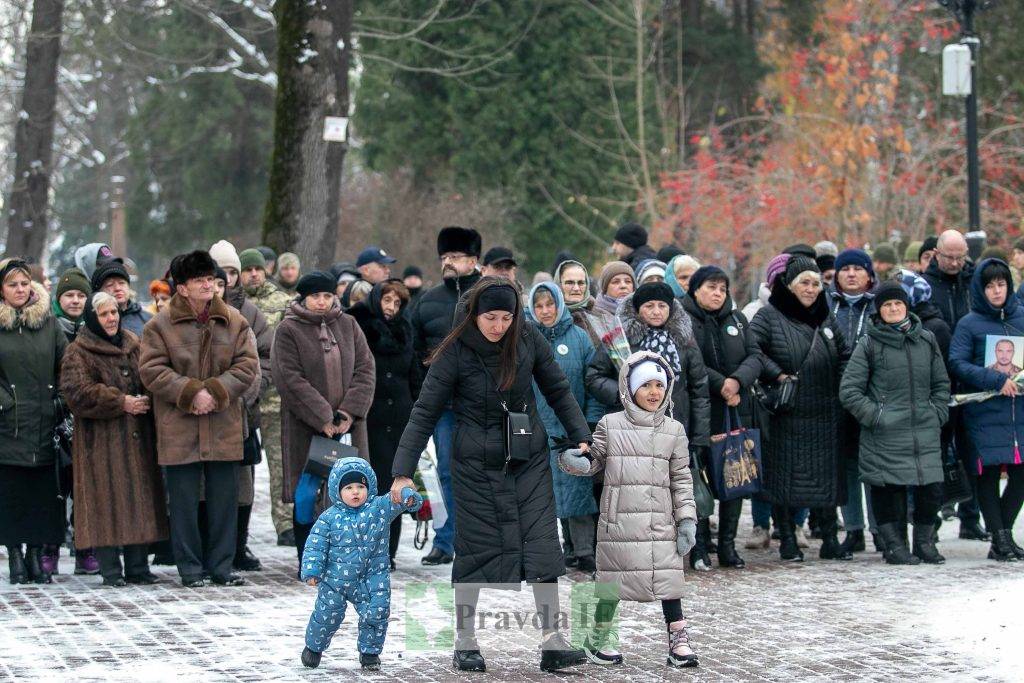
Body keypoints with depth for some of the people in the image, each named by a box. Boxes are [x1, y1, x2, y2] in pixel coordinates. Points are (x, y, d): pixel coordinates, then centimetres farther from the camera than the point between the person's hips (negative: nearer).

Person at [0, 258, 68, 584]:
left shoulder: (48, 322, 10)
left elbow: (66, 367, 11)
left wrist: (60, 403, 3)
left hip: (44, 423, 2)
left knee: (43, 492, 2)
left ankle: (36, 552, 9)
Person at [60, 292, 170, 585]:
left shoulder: (134, 346, 17)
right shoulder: (78, 353, -2)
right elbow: (78, 393, -13)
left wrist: (146, 402, -1)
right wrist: (121, 402, -14)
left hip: (138, 438, 5)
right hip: (102, 441, -5)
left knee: (139, 500, 4)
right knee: (107, 502, -7)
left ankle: (138, 566, 10)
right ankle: (110, 569, -2)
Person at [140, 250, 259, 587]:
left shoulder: (235, 322, 6)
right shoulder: (161, 325, -2)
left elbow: (247, 366, 2)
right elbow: (151, 370, -7)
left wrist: (215, 391, -12)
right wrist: (191, 393, -15)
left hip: (224, 426, 3)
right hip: (179, 427, -3)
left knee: (224, 497, 7)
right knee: (184, 500, 2)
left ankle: (220, 566, 17)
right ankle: (190, 568, 12)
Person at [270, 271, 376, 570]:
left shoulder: (348, 326, 10)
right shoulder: (288, 330, -2)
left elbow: (365, 368, 5)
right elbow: (290, 379, -10)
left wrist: (350, 412, -9)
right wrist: (323, 419, -16)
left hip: (347, 422, 3)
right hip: (304, 427, -3)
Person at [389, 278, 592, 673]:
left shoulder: (529, 340, -5)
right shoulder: (455, 353, -13)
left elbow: (558, 391, 8)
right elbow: (425, 413, -12)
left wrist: (581, 436, 0)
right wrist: (403, 472, -17)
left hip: (530, 462, 3)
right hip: (478, 466, -3)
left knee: (543, 547, -4)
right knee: (475, 551, 2)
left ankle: (552, 643, -1)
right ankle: (464, 642, 15)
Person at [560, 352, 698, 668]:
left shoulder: (674, 431, 8)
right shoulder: (610, 425, 3)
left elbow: (682, 479, 9)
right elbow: (595, 460, 10)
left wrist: (687, 519, 3)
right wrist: (577, 463, -13)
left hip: (660, 521, 1)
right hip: (619, 520, -1)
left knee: (667, 579, -3)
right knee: (613, 581, 6)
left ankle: (678, 640, 3)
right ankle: (596, 639, 19)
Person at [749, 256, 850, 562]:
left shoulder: (826, 319, 14)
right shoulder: (769, 315, -3)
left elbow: (844, 354, 22)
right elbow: (750, 347, -17)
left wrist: (839, 387, 9)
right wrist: (777, 375, -19)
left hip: (824, 416, 5)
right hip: (786, 416, -5)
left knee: (827, 476, 6)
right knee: (786, 476, -1)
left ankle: (830, 540, 13)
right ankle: (787, 541, 7)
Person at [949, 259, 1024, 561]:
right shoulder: (969, 324, 0)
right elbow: (957, 364, -8)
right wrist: (996, 381, -18)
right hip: (985, 413, -3)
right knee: (988, 474, -1)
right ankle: (1000, 539, 6)